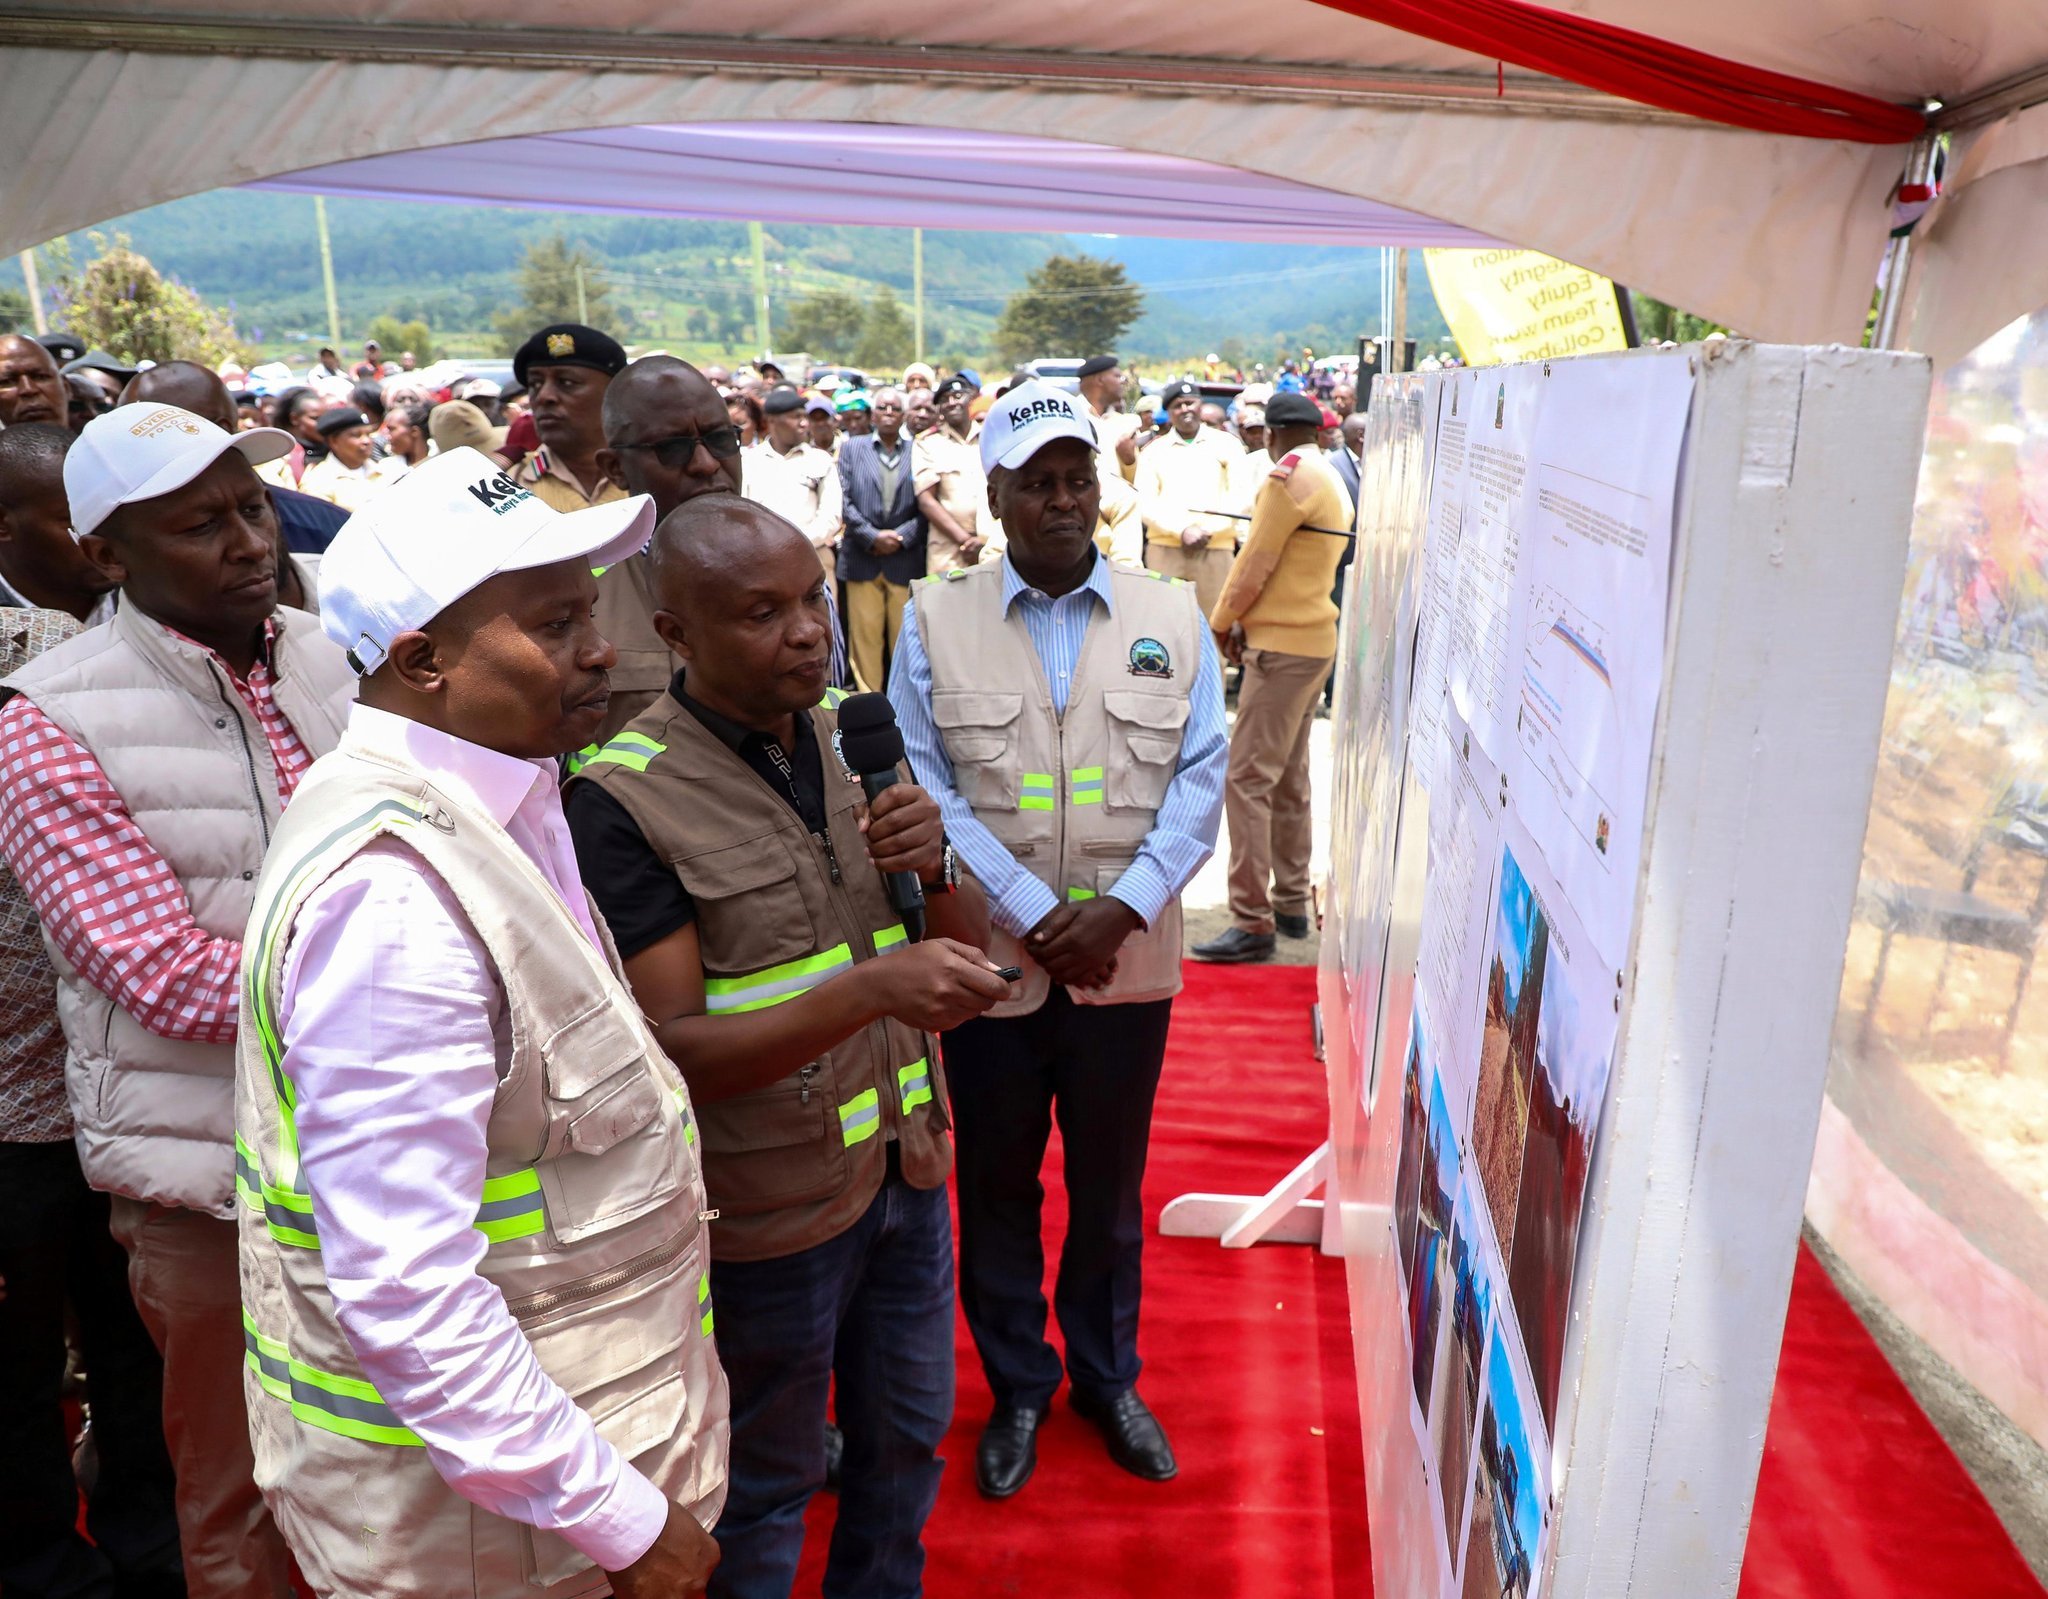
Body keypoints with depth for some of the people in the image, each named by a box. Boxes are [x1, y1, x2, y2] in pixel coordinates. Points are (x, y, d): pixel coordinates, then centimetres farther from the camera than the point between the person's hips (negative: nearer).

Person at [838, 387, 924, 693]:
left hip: (905, 560, -1)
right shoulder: (851, 447, 10)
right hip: (862, 558, 1)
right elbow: (845, 499, 2)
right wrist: (872, 537, -8)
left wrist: (901, 537, -10)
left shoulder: (917, 452, 7)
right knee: (865, 635, 0)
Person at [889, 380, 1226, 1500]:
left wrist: (1122, 909, -16)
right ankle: (1016, 1387, 38)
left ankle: (1107, 1375, 41)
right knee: (997, 1187, 15)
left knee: (1111, 1187, 18)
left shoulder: (1171, 617, 1)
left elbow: (1200, 778, -3)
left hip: (1129, 962, 1)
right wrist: (1036, 914, -16)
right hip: (990, 962, -1)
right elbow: (925, 789, -9)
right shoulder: (934, 621, -3)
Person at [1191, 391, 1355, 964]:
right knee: (1289, 777, 15)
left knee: (1248, 778, -11)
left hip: (1282, 644, -10)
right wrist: (1246, 619, 7)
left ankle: (1253, 920, -12)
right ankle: (1291, 901, 22)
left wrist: (1223, 621, 0)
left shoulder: (1288, 476, -13)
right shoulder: (1333, 481, 16)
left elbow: (1255, 563, -14)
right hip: (1314, 638, 10)